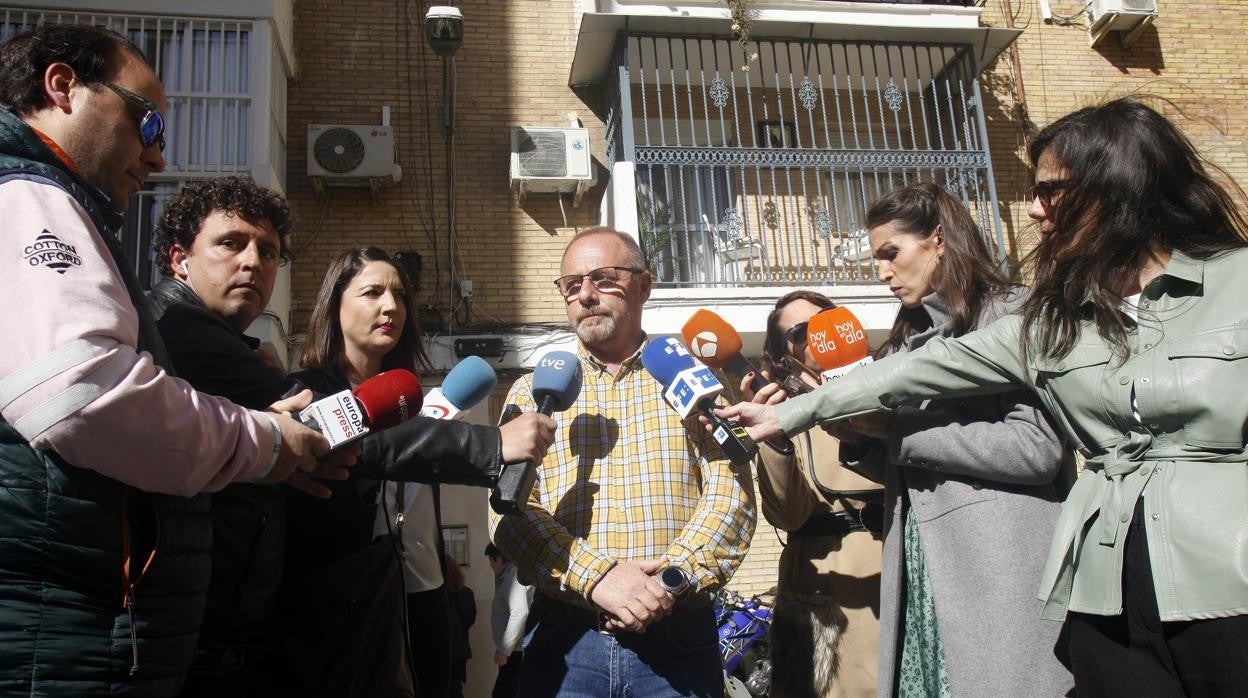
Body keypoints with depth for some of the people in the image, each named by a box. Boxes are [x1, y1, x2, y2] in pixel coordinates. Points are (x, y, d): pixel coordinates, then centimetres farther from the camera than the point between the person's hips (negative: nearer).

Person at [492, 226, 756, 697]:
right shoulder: (533, 392, 9)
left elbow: (730, 493, -2)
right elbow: (511, 509, -2)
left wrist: (671, 576, -16)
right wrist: (595, 575, -17)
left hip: (677, 640, 0)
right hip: (567, 641, 1)